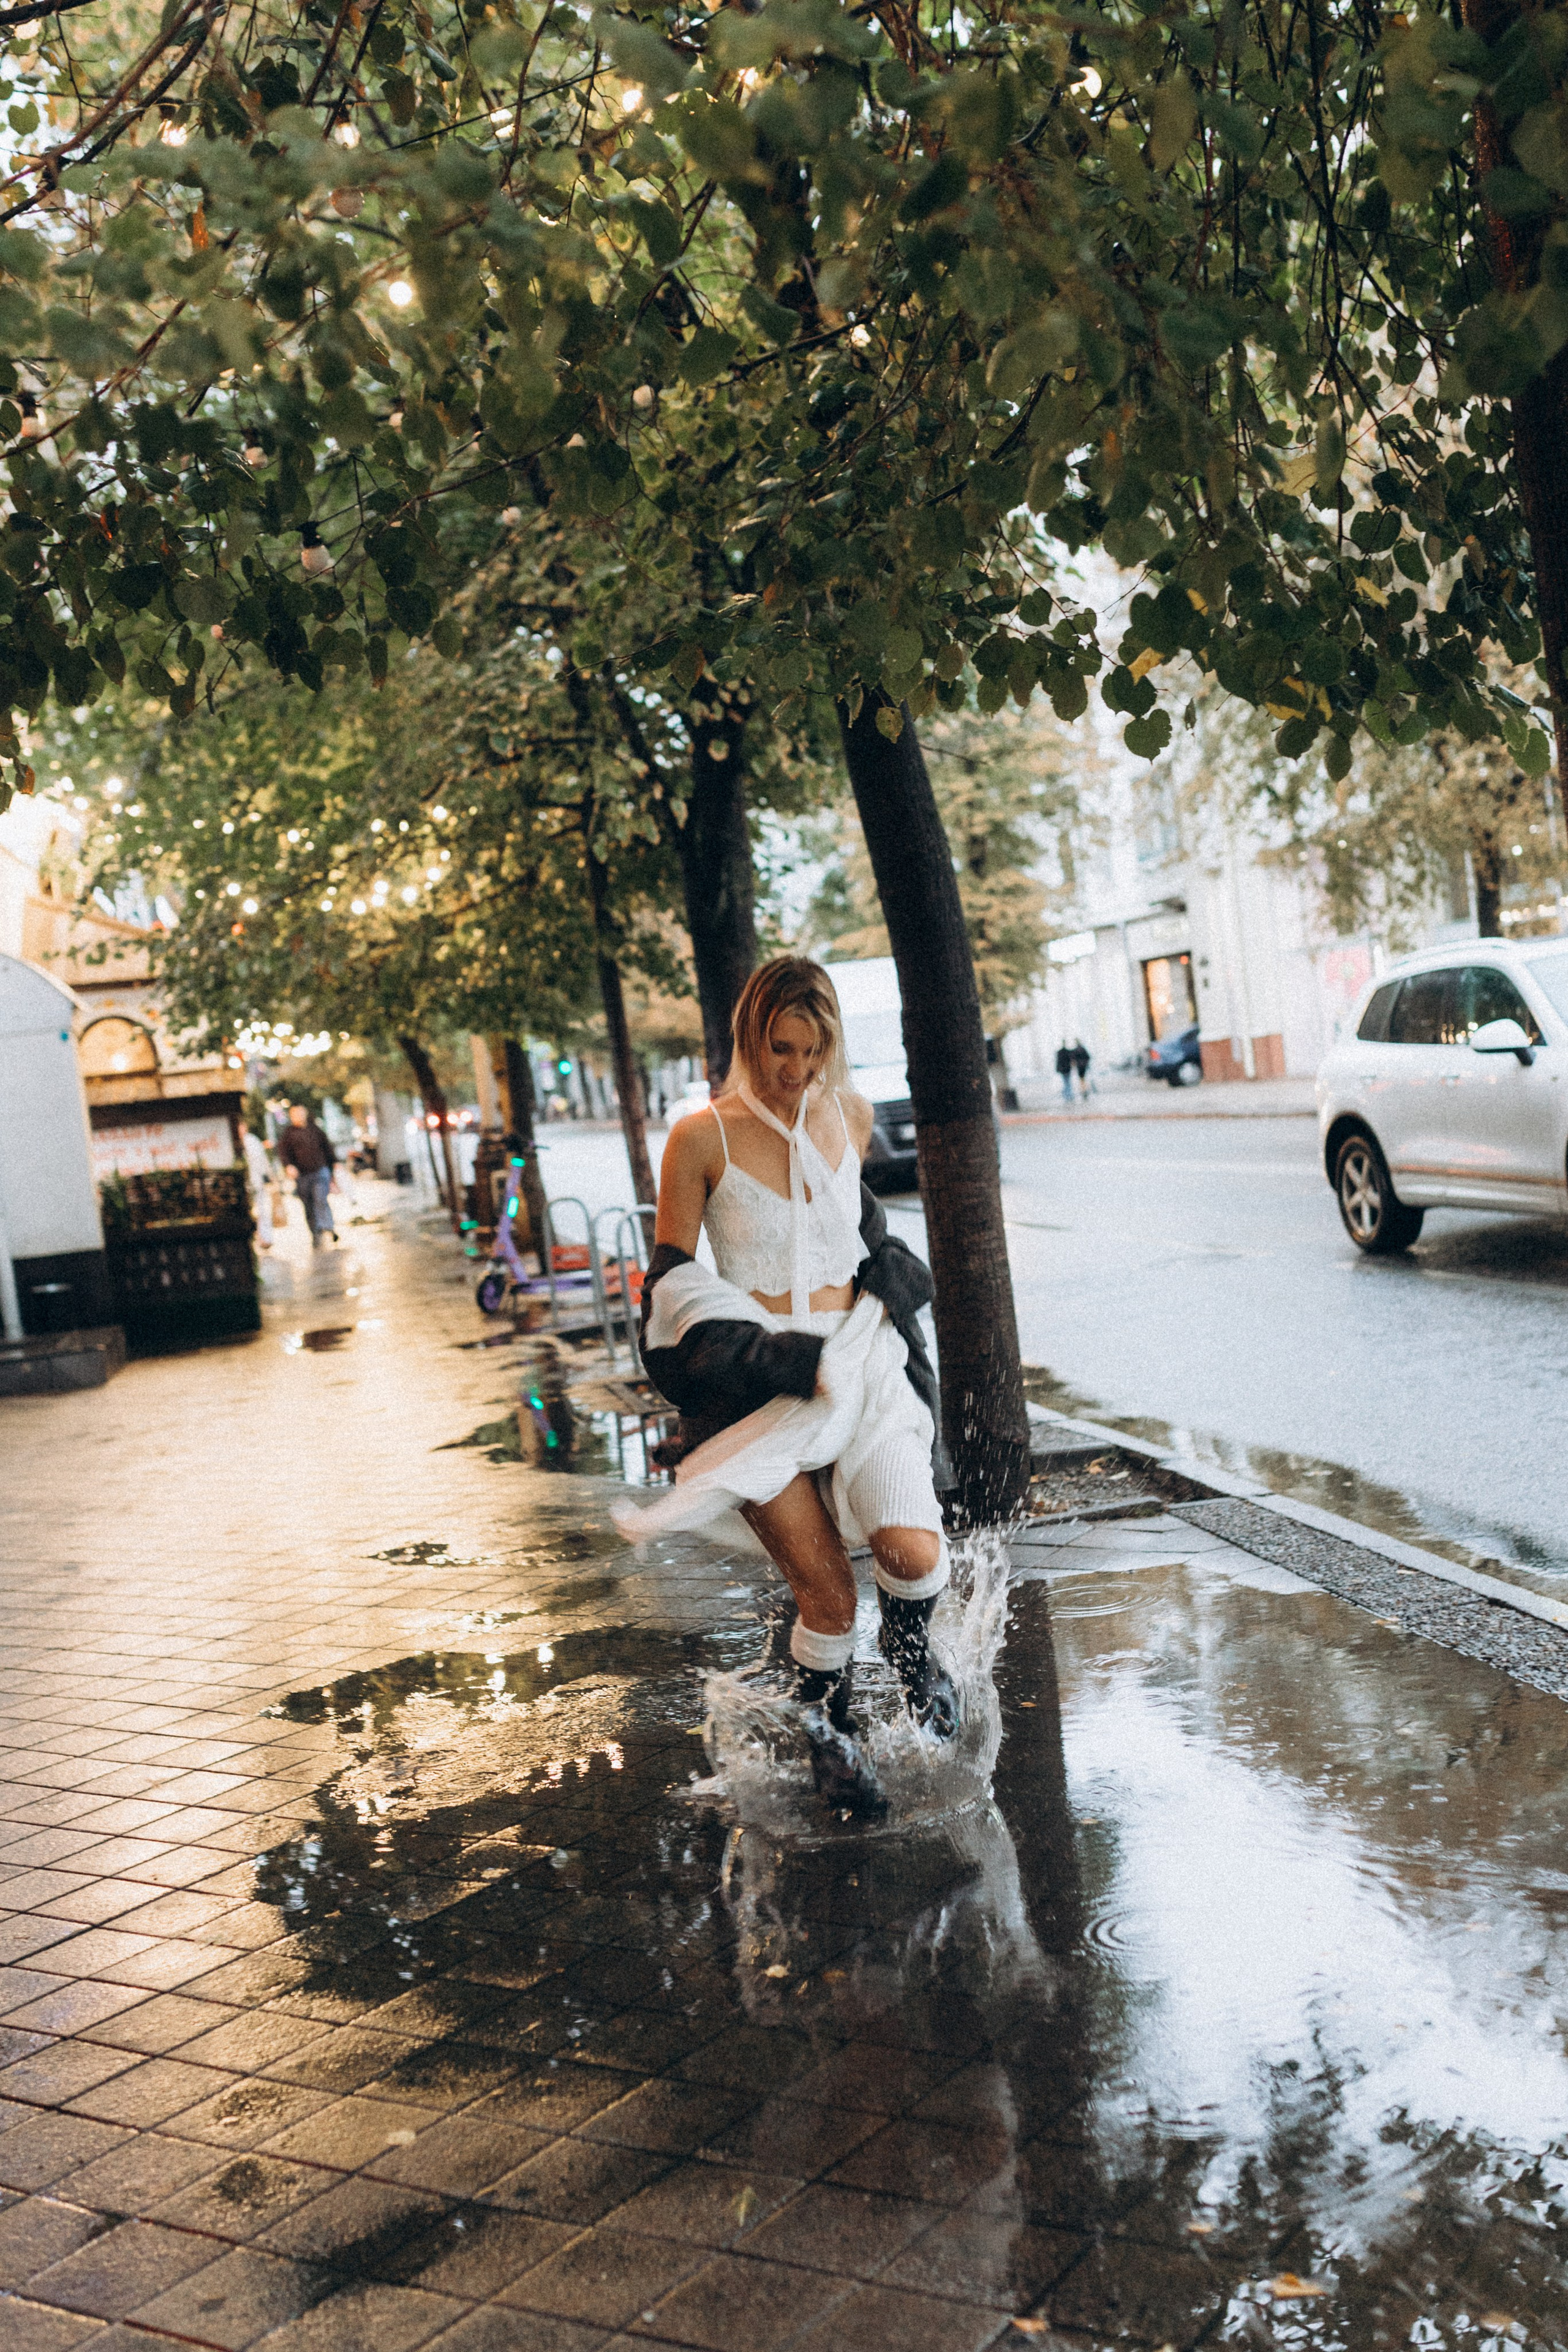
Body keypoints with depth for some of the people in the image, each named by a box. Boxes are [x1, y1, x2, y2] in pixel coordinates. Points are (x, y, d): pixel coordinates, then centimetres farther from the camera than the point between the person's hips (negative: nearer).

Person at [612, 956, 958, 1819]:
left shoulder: (850, 1116, 4)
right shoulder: (701, 1139, -8)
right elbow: (670, 1279, -2)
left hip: (861, 1360, 3)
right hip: (761, 1384, -3)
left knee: (914, 1551, -18)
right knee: (827, 1595, -6)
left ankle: (909, 1646, 19)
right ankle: (831, 1737, 25)